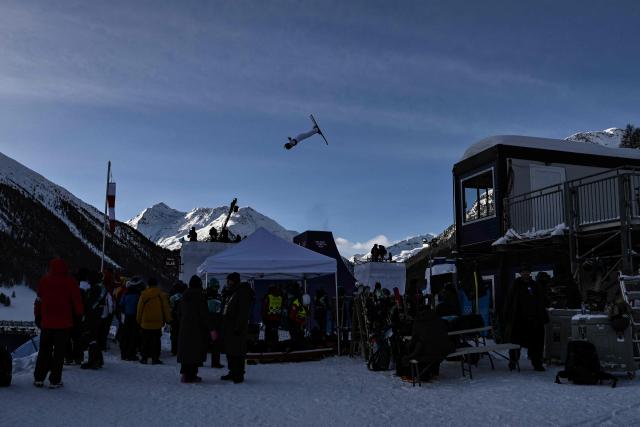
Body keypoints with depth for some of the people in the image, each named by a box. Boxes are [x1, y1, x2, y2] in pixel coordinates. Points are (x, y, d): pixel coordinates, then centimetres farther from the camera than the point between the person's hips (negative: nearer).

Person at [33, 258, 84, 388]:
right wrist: (80, 314, 7)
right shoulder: (70, 282, -6)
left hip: (46, 323, 3)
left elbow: (39, 301, 6)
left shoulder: (43, 281, 2)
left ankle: (38, 378, 15)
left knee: (44, 351, 14)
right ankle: (55, 380, 3)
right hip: (64, 324, -2)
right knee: (59, 352, 3)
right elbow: (77, 301, -4)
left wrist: (38, 317, 15)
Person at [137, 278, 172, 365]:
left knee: (145, 341, 10)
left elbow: (140, 308, 3)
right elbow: (166, 308, 2)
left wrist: (139, 320, 13)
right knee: (156, 341, 5)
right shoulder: (161, 295, -3)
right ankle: (155, 358, 2)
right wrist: (167, 319, 12)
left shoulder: (143, 295, -2)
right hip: (157, 322, 0)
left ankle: (144, 358, 12)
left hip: (145, 322, 1)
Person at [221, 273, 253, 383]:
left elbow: (243, 312, -20)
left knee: (237, 352, -7)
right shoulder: (233, 293, 19)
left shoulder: (242, 293, -13)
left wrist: (238, 327, -23)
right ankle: (233, 373, 22)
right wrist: (224, 325, 19)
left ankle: (239, 374, -1)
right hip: (229, 328, 10)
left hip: (236, 329, -10)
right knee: (229, 351, 14)